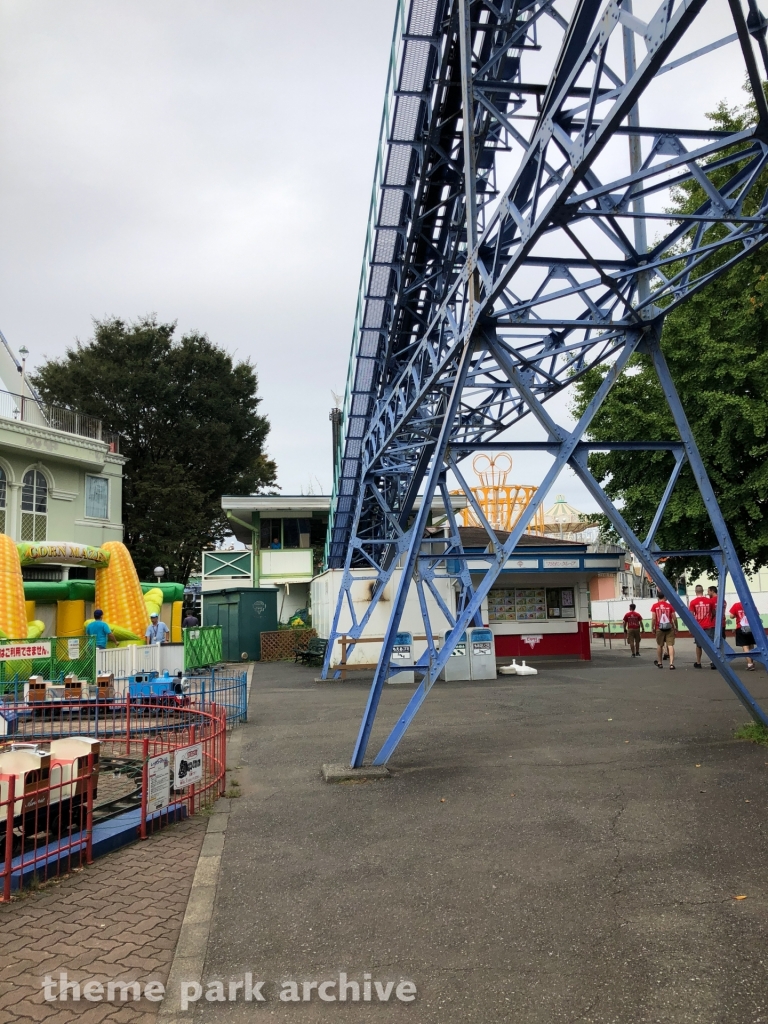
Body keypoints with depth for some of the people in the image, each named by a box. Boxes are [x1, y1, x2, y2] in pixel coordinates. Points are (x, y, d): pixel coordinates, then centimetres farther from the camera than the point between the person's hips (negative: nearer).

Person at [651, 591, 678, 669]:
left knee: (659, 645, 16)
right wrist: (676, 627, 11)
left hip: (659, 628, 1)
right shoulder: (669, 605, -2)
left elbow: (653, 618, -6)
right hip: (669, 628, -1)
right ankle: (671, 663, -14)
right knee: (670, 645, -2)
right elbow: (674, 618, -2)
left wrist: (652, 628, 5)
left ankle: (659, 663, 27)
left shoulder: (654, 606, -2)